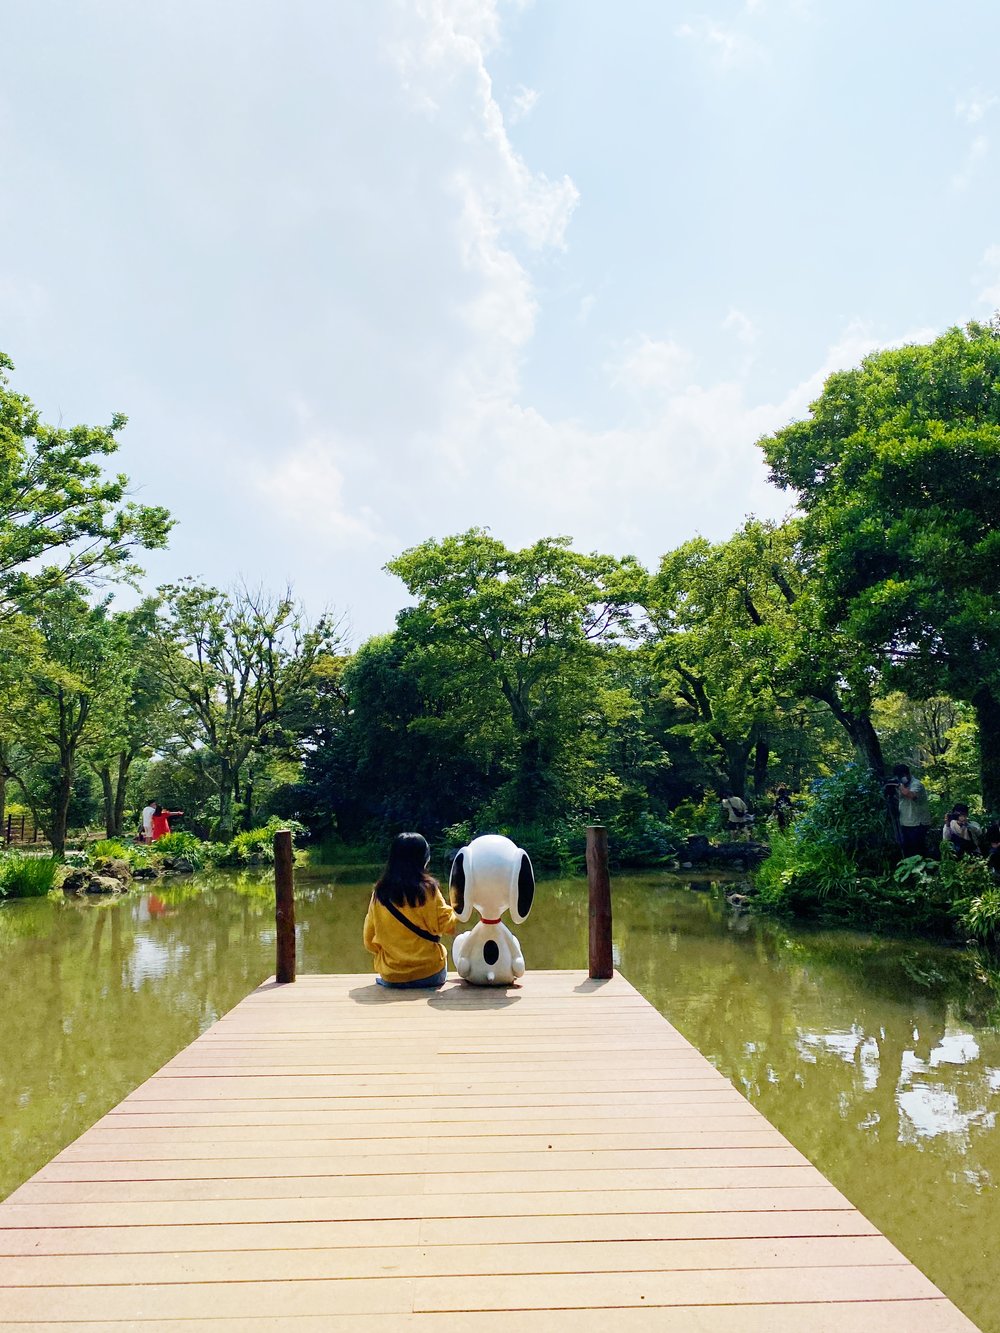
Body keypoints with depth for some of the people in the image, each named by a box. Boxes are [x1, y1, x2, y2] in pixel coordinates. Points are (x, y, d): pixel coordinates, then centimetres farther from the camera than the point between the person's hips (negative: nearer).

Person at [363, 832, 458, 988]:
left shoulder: (379, 893, -3)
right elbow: (447, 925, -5)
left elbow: (369, 940, 3)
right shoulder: (428, 889, -12)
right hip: (429, 973, -3)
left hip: (390, 977, 3)